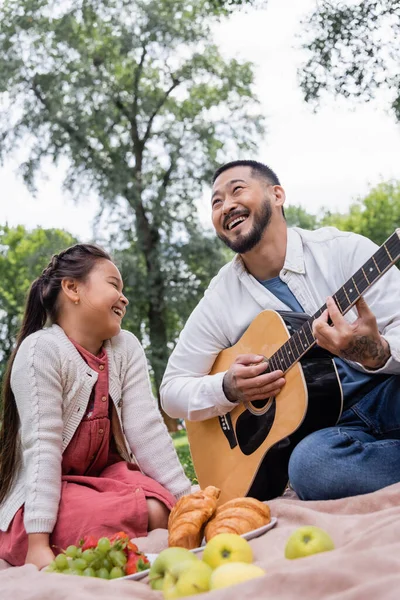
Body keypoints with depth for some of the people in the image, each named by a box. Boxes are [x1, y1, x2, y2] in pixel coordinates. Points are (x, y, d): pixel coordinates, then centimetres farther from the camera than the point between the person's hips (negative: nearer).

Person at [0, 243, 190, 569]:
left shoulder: (126, 347, 0)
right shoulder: (42, 349, -17)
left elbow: (146, 428, -7)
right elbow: (42, 445, -24)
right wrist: (38, 541, -28)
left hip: (103, 476, 5)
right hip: (39, 496, -4)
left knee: (165, 510, -24)